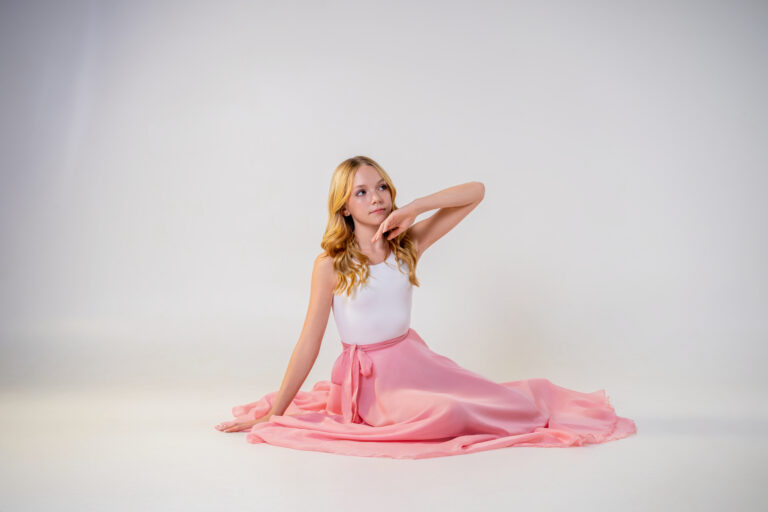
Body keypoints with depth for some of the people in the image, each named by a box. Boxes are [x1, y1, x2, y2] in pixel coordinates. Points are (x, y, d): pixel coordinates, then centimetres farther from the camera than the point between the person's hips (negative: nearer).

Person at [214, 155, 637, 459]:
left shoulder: (408, 245, -3)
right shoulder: (330, 265, -13)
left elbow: (475, 192, -4)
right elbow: (309, 344, -11)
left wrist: (412, 209, -17)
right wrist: (273, 414, -10)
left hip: (412, 358, 4)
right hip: (368, 376, -4)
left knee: (502, 402, -6)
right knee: (444, 415, -30)